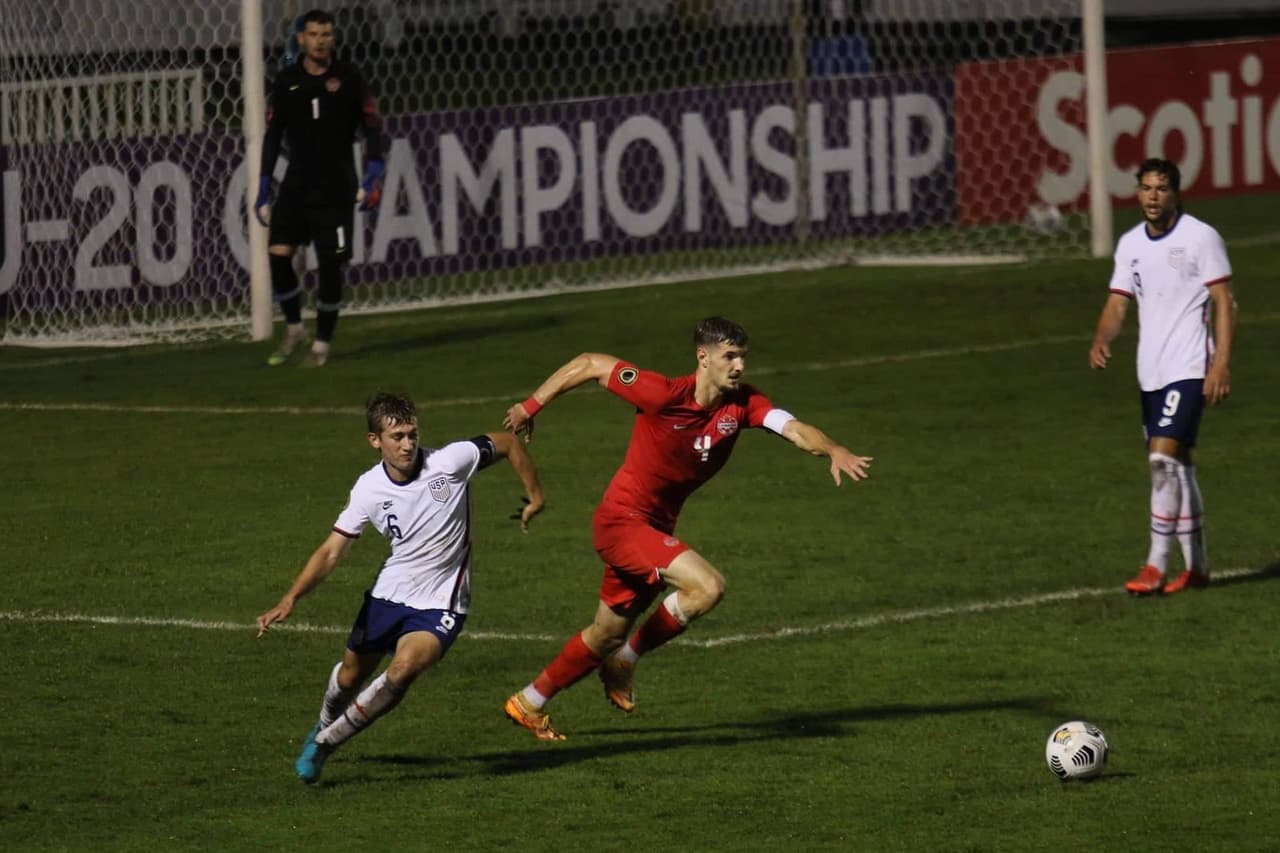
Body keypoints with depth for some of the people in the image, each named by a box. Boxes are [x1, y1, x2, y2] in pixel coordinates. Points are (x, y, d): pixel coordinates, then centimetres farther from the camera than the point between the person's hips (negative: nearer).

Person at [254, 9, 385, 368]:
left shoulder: (348, 78, -2)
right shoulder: (286, 81, 5)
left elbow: (372, 126, -1)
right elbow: (273, 134, 10)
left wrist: (374, 173, -14)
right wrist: (264, 187, 7)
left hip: (336, 188, -2)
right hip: (297, 184, 2)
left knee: (330, 265, -4)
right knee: (278, 253, -11)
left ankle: (322, 344, 10)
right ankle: (293, 329, 10)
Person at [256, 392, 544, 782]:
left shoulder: (449, 463, -17)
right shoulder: (369, 489, -10)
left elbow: (508, 443, -1)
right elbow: (332, 550, -7)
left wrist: (534, 497, 4)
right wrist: (290, 599, -19)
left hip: (441, 604, -3)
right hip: (388, 593, 3)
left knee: (403, 669, -28)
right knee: (350, 676, 17)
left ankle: (326, 741, -10)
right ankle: (325, 724, 53)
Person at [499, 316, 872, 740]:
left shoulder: (742, 403, -7)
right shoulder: (664, 395, -22)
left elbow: (794, 428, -22)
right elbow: (590, 364, -13)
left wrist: (833, 450, -43)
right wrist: (530, 407, -5)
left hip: (655, 527, 7)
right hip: (622, 519, -7)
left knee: (607, 635, 18)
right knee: (707, 586, -24)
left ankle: (529, 702, 36)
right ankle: (628, 658, -2)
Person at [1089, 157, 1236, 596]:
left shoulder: (1200, 237, -7)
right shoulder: (1130, 244, 10)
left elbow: (1223, 301, -7)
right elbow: (1118, 302, 9)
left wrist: (1221, 363, -15)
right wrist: (1101, 341, -11)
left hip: (1189, 368, -7)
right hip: (1150, 372, 7)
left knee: (1164, 457, -16)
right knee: (1176, 466, 11)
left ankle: (1157, 565, -14)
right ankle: (1195, 567, 19)